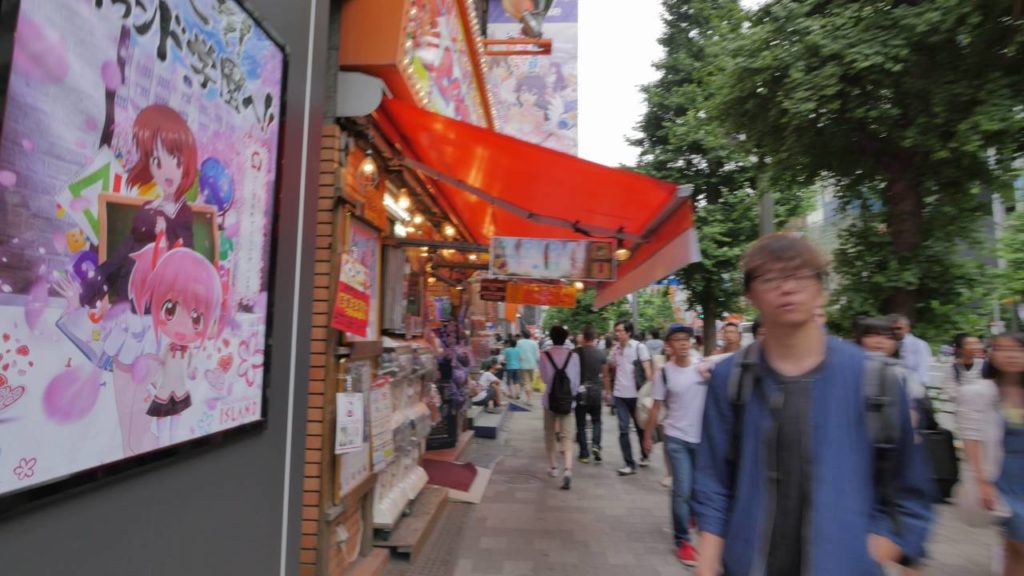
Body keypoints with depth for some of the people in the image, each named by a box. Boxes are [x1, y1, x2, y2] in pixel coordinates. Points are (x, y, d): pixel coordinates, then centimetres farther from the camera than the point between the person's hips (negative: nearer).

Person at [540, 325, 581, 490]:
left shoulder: (545, 355, -9)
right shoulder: (573, 355, -6)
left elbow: (544, 377, -6)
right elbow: (576, 380, -4)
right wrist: (571, 394, 9)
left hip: (550, 398, 0)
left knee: (550, 433, 18)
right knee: (565, 435, 3)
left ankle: (553, 466, 29)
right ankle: (568, 469, -15)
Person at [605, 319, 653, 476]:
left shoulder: (639, 347, -8)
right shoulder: (615, 349, 6)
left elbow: (647, 371, -10)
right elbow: (608, 369, 17)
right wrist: (608, 390, 15)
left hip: (636, 394, -4)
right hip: (619, 395, 4)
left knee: (640, 427, 14)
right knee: (623, 430, 0)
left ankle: (644, 456, 36)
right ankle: (630, 464, 6)